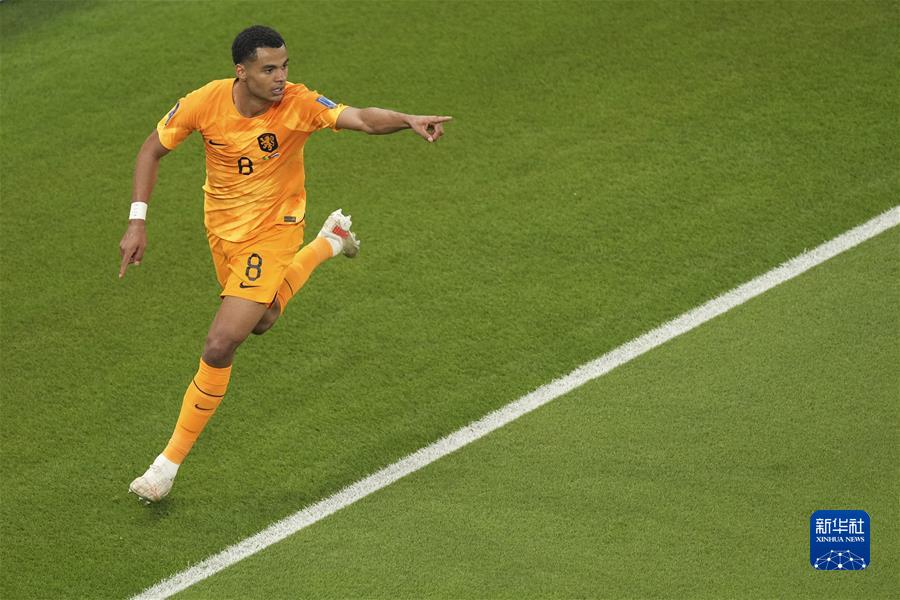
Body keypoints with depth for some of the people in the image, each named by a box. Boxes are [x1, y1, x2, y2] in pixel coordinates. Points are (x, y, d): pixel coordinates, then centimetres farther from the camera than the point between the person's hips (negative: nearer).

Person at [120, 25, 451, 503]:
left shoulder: (298, 103, -25)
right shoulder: (204, 103, -18)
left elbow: (361, 119, -40)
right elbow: (152, 149, -4)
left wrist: (408, 120, -60)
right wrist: (137, 221, -11)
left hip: (271, 232, -4)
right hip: (220, 226, 5)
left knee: (219, 347, -14)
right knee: (261, 320, 29)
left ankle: (170, 461, 1)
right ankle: (329, 242, 51)